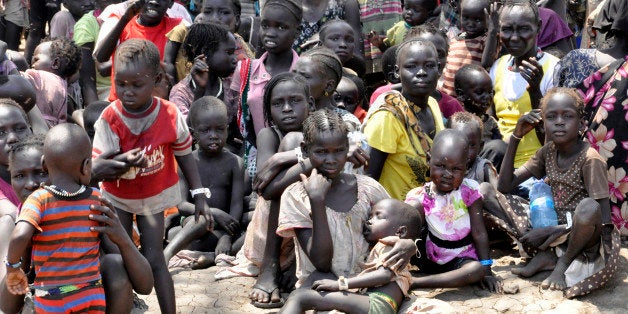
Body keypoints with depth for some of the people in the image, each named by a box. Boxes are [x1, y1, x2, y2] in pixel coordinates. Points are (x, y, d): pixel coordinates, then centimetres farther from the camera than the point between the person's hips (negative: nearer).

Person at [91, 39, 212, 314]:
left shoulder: (170, 115, -18)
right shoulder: (109, 119, -21)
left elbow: (185, 156, -5)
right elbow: (96, 166, -23)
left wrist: (199, 196, -5)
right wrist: (121, 163, -45)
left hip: (153, 197, 0)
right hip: (117, 197, 1)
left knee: (154, 260, -2)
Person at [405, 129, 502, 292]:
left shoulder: (469, 191, -9)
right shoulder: (421, 198, -10)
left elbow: (479, 232, -9)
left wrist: (487, 271, -11)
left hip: (461, 259, 1)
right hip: (429, 258, -1)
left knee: (478, 270, -35)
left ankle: (414, 282, -36)